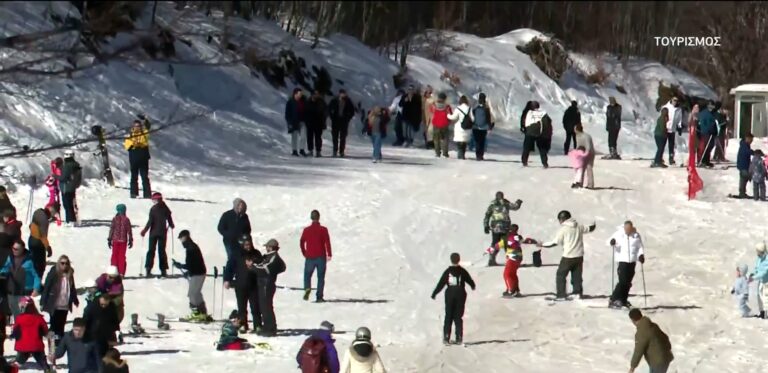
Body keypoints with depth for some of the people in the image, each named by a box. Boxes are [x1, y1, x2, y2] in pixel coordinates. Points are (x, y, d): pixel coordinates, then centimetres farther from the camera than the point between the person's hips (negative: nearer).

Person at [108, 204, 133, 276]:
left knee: (114, 256, 9)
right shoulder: (126, 219, -5)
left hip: (115, 240, 0)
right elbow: (129, 231, -2)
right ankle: (121, 272, 3)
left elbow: (111, 230, -3)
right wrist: (130, 240, 7)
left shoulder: (114, 219, -5)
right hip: (123, 240, 0)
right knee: (122, 256, 6)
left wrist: (109, 240, 4)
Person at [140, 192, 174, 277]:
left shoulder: (153, 209, -11)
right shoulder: (165, 208, -1)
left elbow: (150, 221, -14)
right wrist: (172, 226, 29)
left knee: (151, 250, 4)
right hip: (163, 233, 2)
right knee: (162, 251, 9)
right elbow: (169, 219, 7)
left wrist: (144, 230, -5)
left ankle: (148, 269, -3)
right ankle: (163, 270, 5)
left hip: (154, 232, -2)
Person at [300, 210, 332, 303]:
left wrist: (304, 254, 19)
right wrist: (329, 255, -7)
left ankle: (307, 288, -16)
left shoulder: (306, 230, 3)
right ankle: (319, 296, 1)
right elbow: (327, 242, -10)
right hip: (321, 257, -1)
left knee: (307, 275, 13)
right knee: (321, 277, 7)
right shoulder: (323, 230, -4)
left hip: (310, 257, 1)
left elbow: (301, 242, 7)